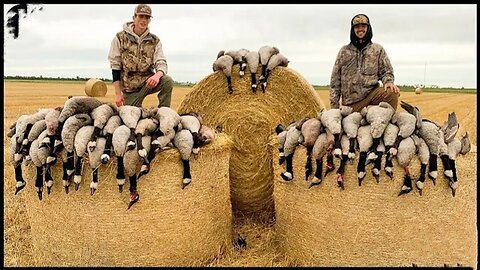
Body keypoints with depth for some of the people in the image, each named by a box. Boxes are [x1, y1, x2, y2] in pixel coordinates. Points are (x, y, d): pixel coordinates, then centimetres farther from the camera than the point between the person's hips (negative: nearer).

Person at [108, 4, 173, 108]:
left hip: (148, 82, 1)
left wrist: (158, 75, -33)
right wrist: (118, 93, -9)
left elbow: (162, 63, -7)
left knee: (167, 81, -27)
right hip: (130, 88, -1)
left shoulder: (155, 41, 2)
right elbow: (115, 66, -3)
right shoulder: (120, 38, -4)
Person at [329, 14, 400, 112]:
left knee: (392, 93, -27)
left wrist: (388, 82, -13)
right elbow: (335, 80, 10)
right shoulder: (344, 51, 12)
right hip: (351, 99, 0)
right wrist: (334, 105, 5)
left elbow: (386, 71, 13)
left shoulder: (377, 49, 12)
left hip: (372, 92, 0)